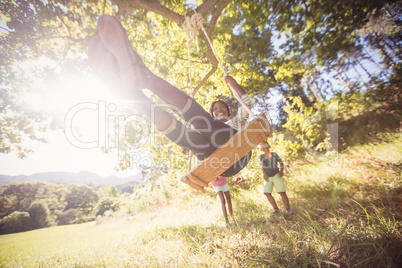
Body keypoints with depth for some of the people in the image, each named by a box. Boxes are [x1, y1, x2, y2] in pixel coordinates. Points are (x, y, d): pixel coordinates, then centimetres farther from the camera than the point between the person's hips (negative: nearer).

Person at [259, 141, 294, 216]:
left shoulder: (274, 154, 3)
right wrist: (264, 174, -35)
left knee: (282, 192, -10)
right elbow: (262, 165, -17)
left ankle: (288, 209, 4)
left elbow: (281, 163, 8)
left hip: (277, 175, -1)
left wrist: (281, 170, -12)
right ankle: (276, 209, 5)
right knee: (267, 193, -6)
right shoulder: (261, 157, 0)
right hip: (268, 177, 2)